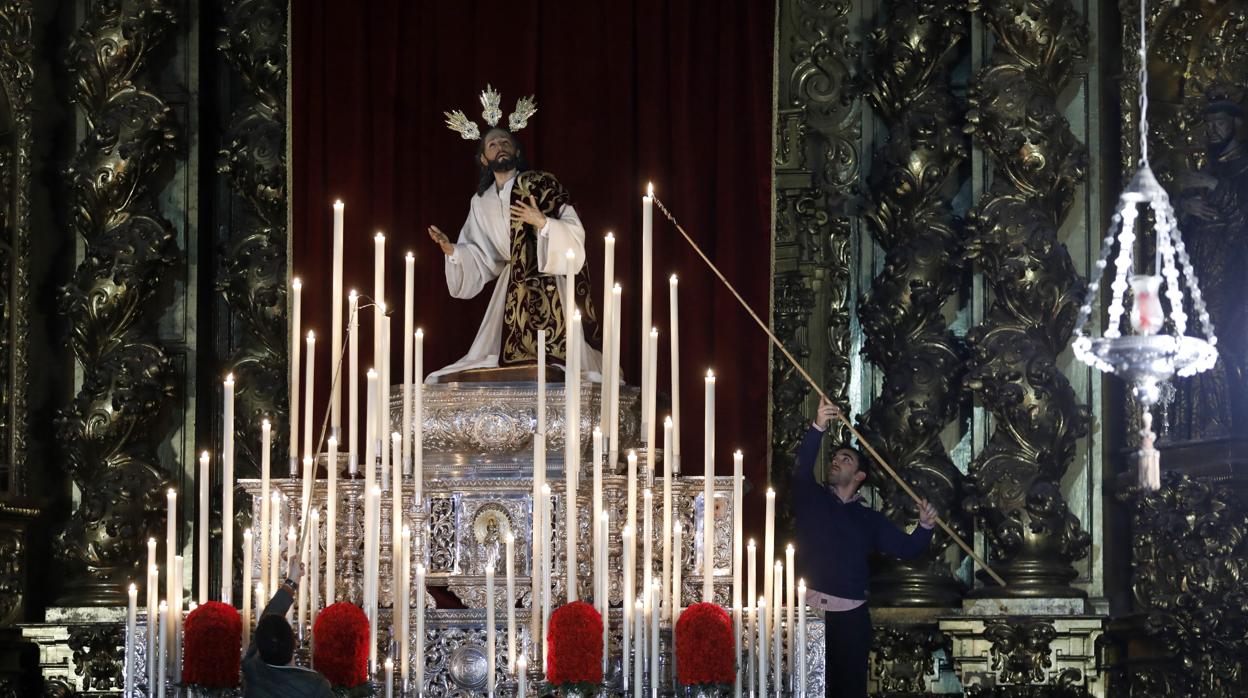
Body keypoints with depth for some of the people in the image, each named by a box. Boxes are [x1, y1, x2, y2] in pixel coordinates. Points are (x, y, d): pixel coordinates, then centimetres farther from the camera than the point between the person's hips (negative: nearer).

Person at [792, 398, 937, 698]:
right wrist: (818, 428, -25)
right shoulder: (812, 499, 10)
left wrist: (925, 527, -9)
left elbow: (907, 548, 12)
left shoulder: (869, 519, 16)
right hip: (809, 609, -2)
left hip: (851, 615, 2)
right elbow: (802, 468, -10)